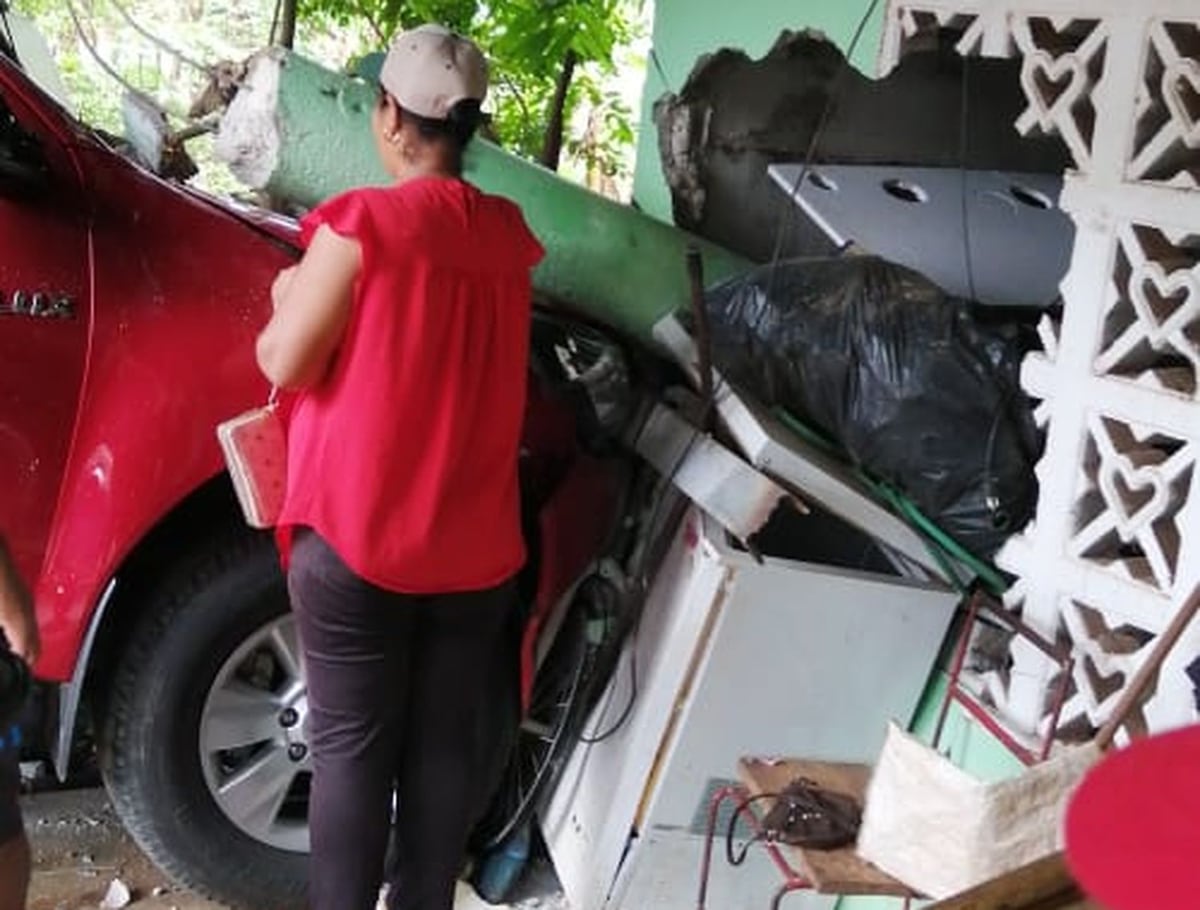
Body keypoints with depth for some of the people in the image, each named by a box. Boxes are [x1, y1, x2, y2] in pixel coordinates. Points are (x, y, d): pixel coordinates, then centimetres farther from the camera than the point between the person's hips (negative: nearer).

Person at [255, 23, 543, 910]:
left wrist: (289, 299, 10)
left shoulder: (362, 223, -13)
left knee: (352, 746, 6)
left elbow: (286, 364, -10)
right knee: (447, 742, 12)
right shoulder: (509, 233, 5)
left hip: (357, 539, -5)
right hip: (475, 544, 5)